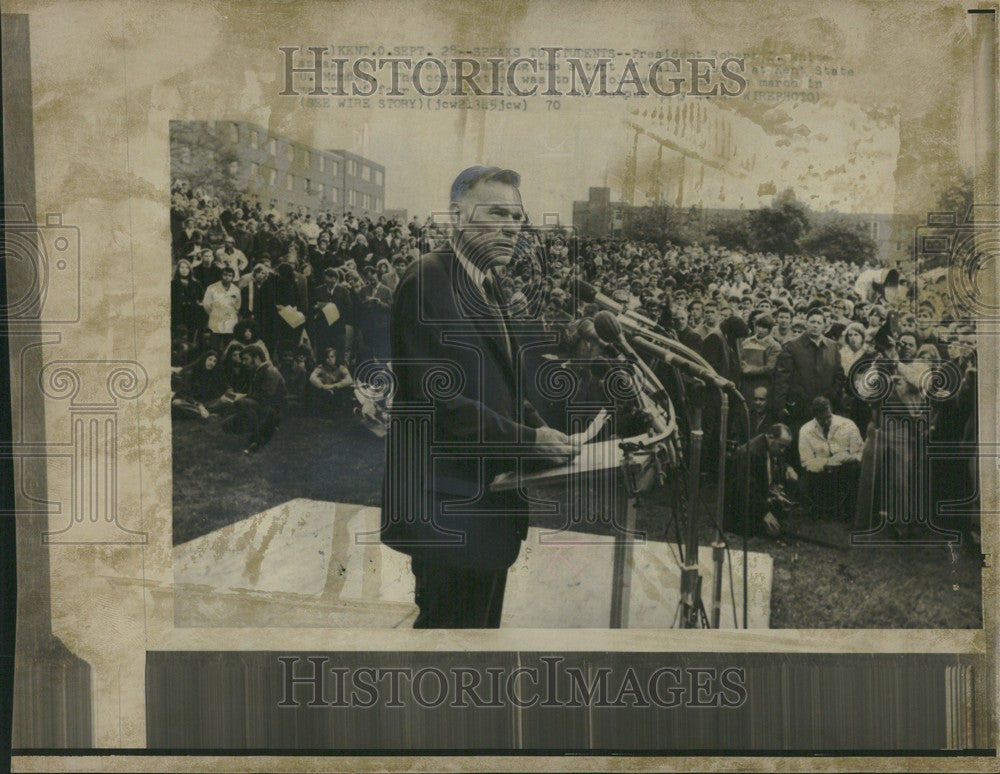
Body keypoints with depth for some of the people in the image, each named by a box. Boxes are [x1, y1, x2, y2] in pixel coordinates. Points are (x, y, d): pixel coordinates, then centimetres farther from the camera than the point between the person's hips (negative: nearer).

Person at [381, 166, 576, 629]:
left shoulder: (485, 286, 16)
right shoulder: (427, 281, -14)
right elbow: (437, 398, -22)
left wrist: (542, 431, 1)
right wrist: (529, 439, -19)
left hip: (487, 503, 10)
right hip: (448, 508, -10)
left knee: (483, 623, 17)